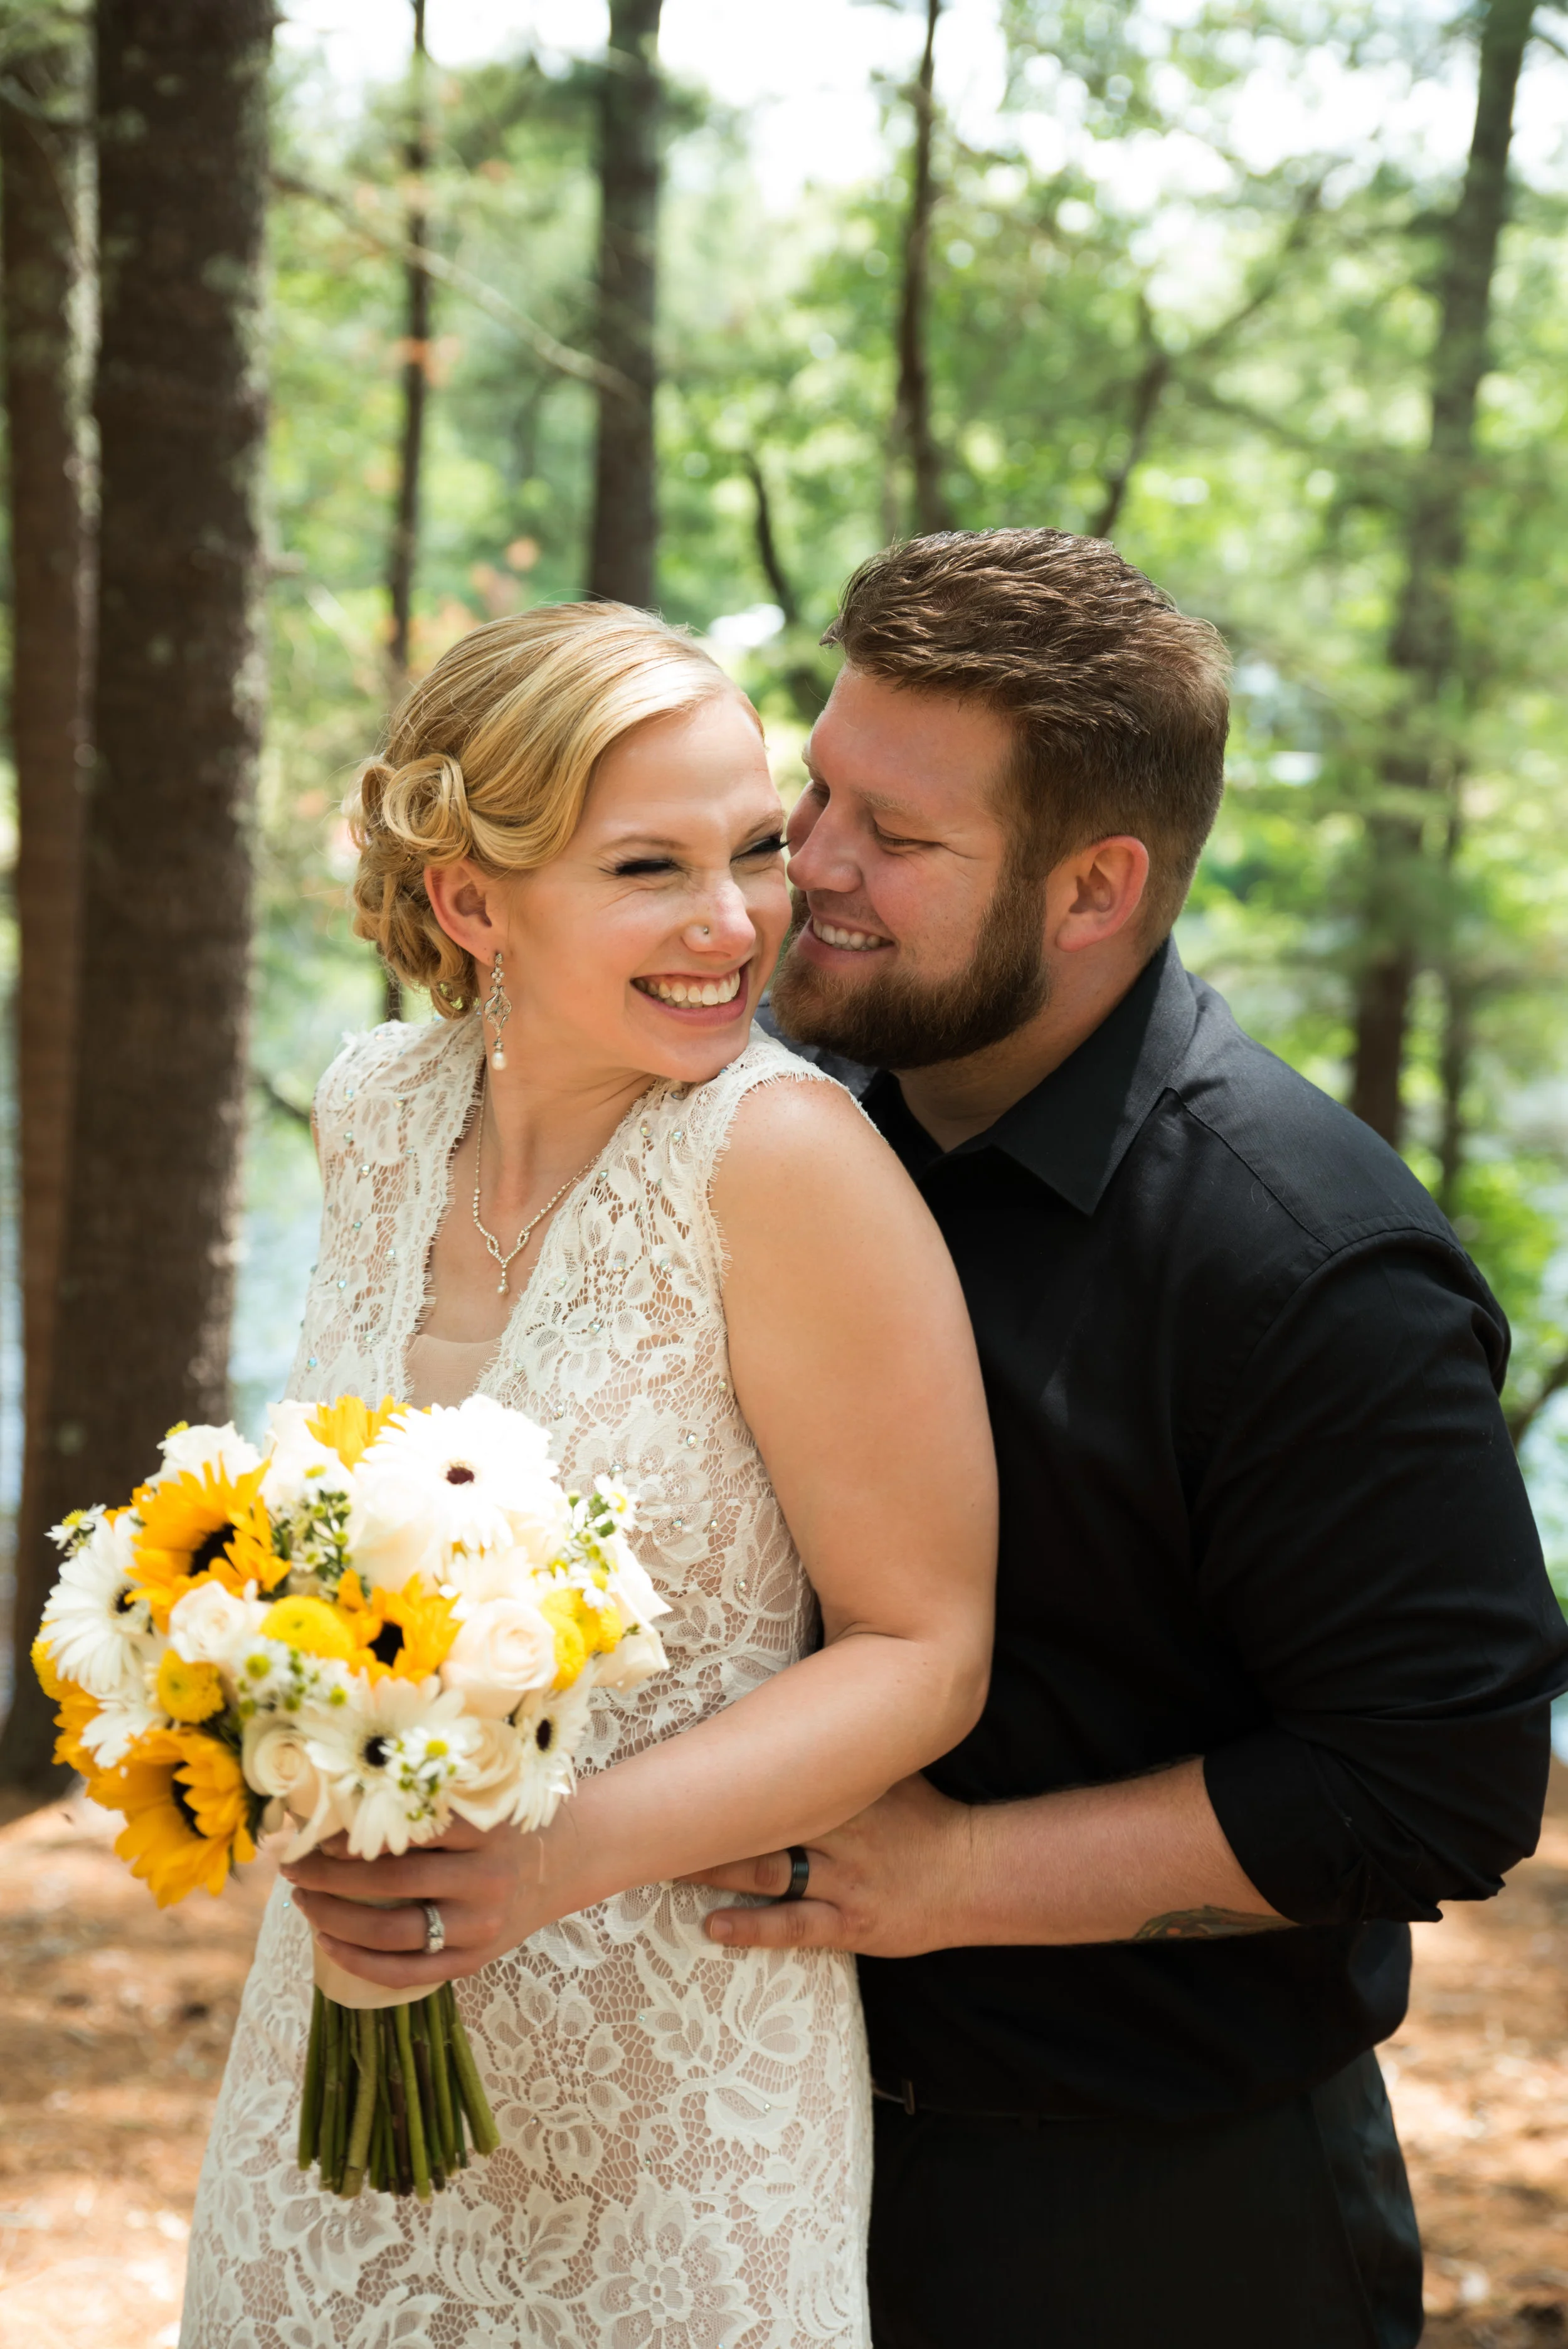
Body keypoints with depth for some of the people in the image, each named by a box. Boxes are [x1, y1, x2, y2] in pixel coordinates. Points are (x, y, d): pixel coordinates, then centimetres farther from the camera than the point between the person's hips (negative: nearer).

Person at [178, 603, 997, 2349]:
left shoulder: (783, 1157, -20)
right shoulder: (375, 1114, -2)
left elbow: (922, 1647, -17)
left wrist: (564, 1857, -26)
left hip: (677, 2077, -5)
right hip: (354, 2027, 5)